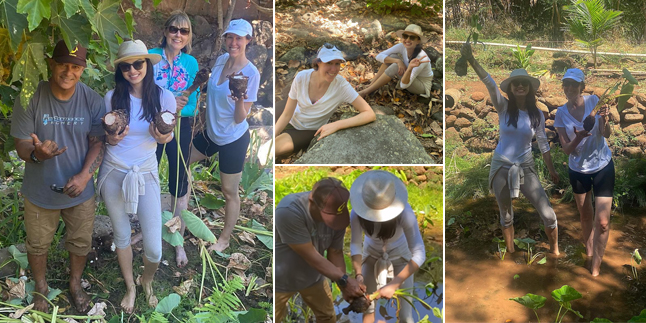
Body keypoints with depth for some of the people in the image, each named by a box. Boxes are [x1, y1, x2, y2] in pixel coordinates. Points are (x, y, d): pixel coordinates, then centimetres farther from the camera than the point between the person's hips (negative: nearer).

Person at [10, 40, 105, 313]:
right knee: (38, 244, 20)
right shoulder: (29, 99, -19)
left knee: (80, 243, 20)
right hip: (40, 191, -1)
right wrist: (36, 153, -39)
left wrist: (84, 176, -22)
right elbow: (21, 145, -15)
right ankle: (41, 287, 48)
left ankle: (75, 283, 48)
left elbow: (97, 143, -7)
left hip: (80, 190, 1)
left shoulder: (92, 101, -13)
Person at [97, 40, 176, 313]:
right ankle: (130, 287, 41)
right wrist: (110, 138, -16)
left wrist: (163, 137, -18)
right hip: (113, 172, 1)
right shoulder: (112, 97, -5)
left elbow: (169, 135, 5)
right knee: (121, 236, 17)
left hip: (146, 174, -1)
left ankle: (147, 281, 33)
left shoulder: (164, 98, -8)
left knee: (154, 249, -2)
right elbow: (103, 133, 8)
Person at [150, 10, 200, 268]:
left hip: (180, 129, 0)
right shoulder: (150, 56, -9)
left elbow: (193, 107, -6)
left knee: (179, 185, 9)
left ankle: (179, 242, 25)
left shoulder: (191, 63, -5)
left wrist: (178, 107, -26)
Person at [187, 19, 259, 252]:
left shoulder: (251, 73, -23)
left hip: (233, 139, -7)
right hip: (211, 132, 7)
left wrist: (240, 101, -40)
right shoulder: (221, 60, -4)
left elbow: (240, 118, -23)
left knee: (230, 192, 8)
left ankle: (225, 239, 29)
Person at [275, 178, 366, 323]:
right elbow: (312, 257, -34)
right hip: (281, 279, -4)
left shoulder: (337, 214, -22)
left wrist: (345, 288, -22)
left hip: (313, 276, 5)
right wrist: (344, 280, -32)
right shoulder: (288, 211, -38)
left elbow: (336, 253, -11)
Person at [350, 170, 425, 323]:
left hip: (399, 254, -2)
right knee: (367, 308, 4)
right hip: (371, 253, 2)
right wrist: (358, 274, -32)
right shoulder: (357, 213, -31)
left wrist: (394, 284, -41)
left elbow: (419, 254, -36)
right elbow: (355, 245, -17)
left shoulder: (404, 212, -38)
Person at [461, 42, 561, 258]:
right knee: (506, 214, 13)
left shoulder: (537, 115, -3)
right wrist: (471, 61, -42)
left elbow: (543, 144, 6)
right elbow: (490, 84, -26)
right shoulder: (503, 107, -9)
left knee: (547, 213, -3)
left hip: (526, 167, 1)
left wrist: (551, 170, 7)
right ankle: (511, 253, 33)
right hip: (501, 166, -1)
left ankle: (555, 251, 20)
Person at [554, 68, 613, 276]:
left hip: (603, 166, -1)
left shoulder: (593, 101, -12)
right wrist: (578, 137, -31)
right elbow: (566, 149, -10)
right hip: (578, 169, 2)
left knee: (602, 222, -5)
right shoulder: (561, 113, -9)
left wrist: (605, 120, -37)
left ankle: (595, 265, 12)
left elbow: (607, 134, -16)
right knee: (586, 216, 17)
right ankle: (589, 252, 41)